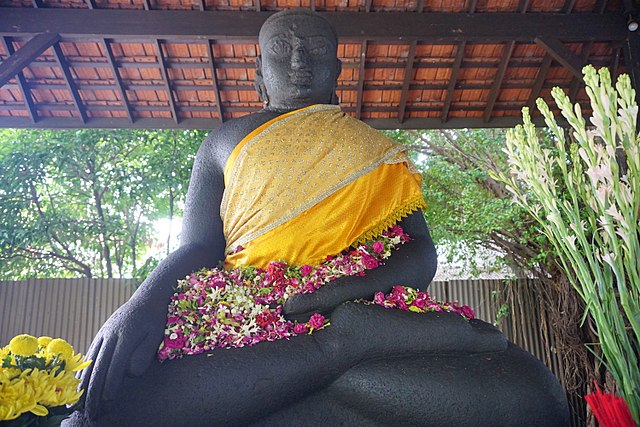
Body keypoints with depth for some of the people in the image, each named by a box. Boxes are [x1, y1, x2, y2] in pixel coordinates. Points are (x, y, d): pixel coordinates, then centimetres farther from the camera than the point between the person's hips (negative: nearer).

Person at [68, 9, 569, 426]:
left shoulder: (377, 151, 21)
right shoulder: (225, 143, 23)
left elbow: (422, 252, 8)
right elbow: (198, 247, 11)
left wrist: (354, 286, -16)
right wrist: (147, 300, -14)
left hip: (366, 310, 0)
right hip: (239, 324, 1)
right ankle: (349, 337, -27)